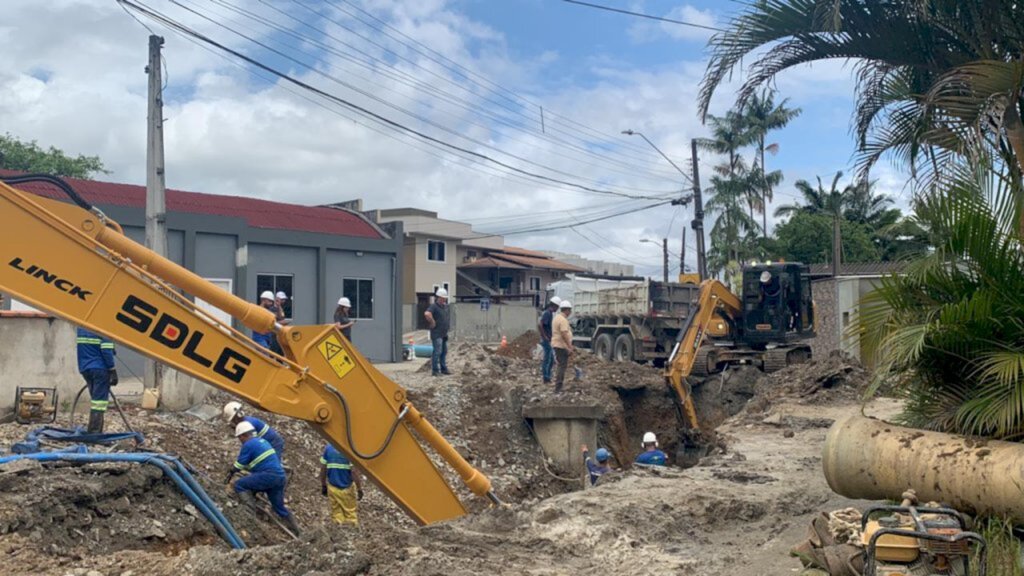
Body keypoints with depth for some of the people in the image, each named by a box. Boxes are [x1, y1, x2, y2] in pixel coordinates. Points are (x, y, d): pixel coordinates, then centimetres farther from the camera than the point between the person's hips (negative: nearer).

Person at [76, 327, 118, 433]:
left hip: (85, 368, 8)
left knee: (95, 399, 17)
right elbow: (106, 350, -16)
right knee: (99, 401, -6)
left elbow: (78, 347, 19)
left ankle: (91, 432, 17)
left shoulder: (81, 326, 12)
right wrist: (112, 370, -12)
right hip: (100, 368, -8)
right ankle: (94, 434, -10)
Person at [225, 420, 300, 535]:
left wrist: (230, 476, 21)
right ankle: (294, 531, 22)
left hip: (268, 476, -8)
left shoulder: (248, 445, -2)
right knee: (279, 507, 18)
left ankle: (252, 509, -16)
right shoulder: (262, 441, 23)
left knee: (239, 485, -5)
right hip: (280, 476, 9)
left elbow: (239, 465, 3)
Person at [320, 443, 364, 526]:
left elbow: (323, 469, 2)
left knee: (336, 513, 15)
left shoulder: (328, 448, -3)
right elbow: (354, 471, -19)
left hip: (332, 487, 4)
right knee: (350, 513, 8)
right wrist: (359, 489, -11)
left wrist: (323, 485, 13)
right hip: (347, 487, -4)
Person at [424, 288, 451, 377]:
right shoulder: (434, 306, -14)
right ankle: (435, 370, -3)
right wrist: (432, 322, -22)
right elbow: (427, 314, -33)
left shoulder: (445, 306, 13)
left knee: (444, 351, 13)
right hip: (437, 334, -9)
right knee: (437, 352, -8)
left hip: (444, 333, 9)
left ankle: (444, 369, 22)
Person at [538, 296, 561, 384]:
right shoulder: (547, 313, -16)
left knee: (551, 360, 13)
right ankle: (546, 379, 3)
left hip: (550, 341, 10)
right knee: (547, 359, -3)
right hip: (547, 340, -10)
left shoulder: (550, 313, 14)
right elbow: (539, 325, -27)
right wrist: (544, 337, -21)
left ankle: (548, 378, 18)